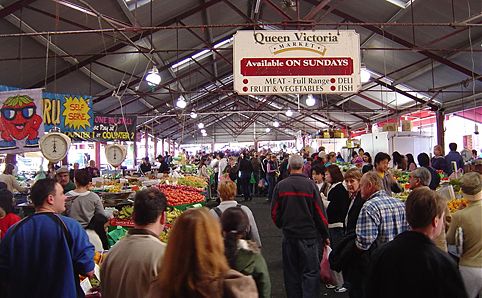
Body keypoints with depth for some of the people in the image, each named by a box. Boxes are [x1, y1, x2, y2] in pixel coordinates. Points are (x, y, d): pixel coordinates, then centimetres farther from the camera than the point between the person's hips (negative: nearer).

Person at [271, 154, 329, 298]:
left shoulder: (280, 185, -4)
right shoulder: (310, 184, -10)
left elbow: (274, 212, 1)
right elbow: (320, 212, -8)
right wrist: (325, 235, 3)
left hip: (288, 235, 3)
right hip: (309, 234, -2)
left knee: (291, 272, 15)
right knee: (310, 271, 6)